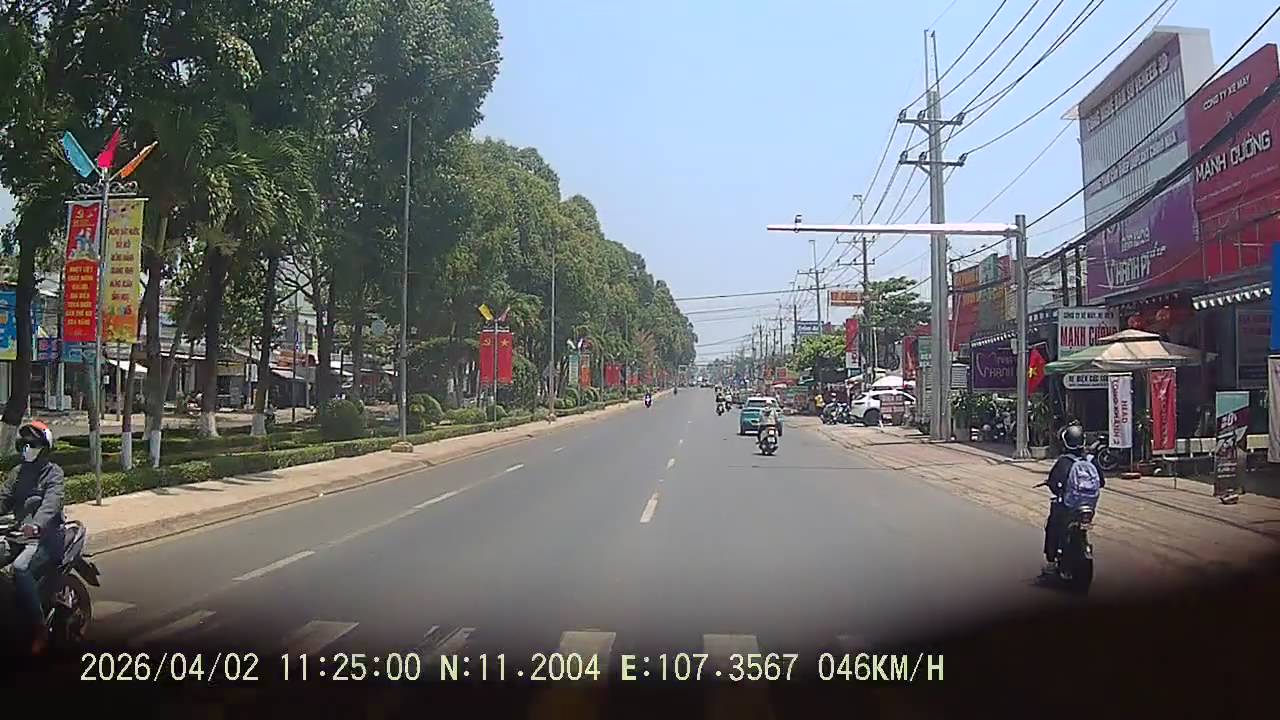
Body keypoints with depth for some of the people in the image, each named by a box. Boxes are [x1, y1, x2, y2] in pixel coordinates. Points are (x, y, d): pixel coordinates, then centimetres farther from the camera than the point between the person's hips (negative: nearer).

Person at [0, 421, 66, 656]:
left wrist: (36, 525, -41)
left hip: (46, 535, -7)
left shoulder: (53, 472, -4)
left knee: (21, 569, -32)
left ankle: (40, 630, -23)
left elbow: (52, 502, -21)